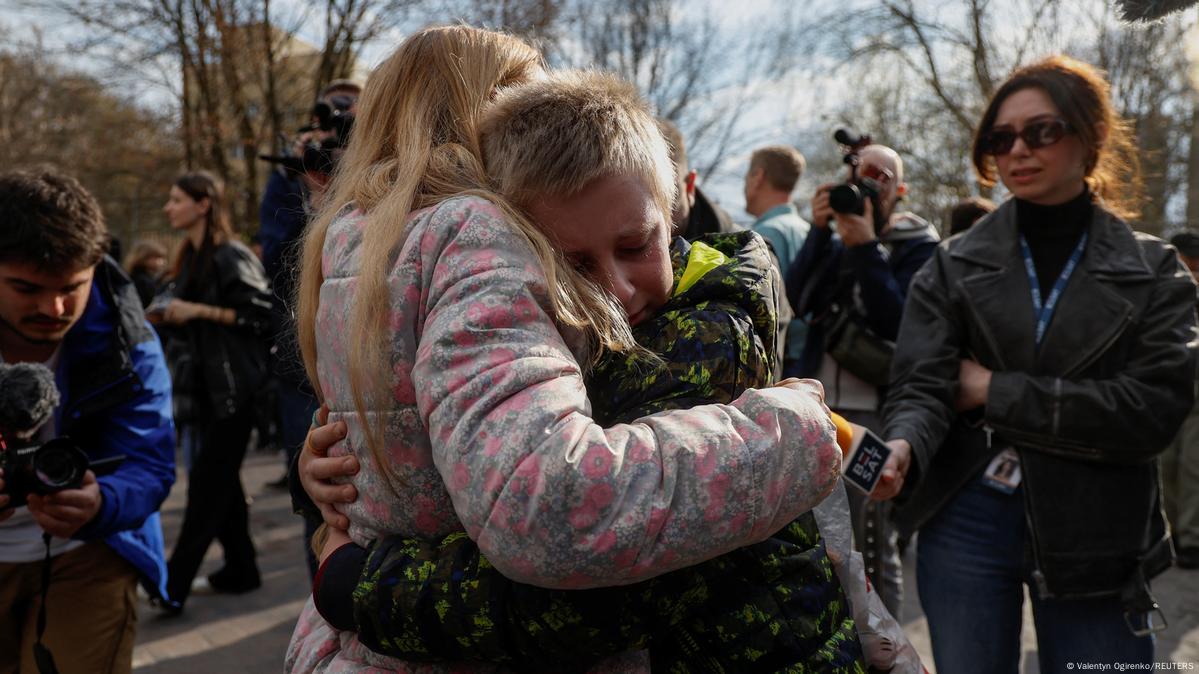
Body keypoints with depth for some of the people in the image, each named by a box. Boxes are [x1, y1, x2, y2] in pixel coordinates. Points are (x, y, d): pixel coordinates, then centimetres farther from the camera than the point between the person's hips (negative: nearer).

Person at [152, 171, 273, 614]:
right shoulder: (190, 259, 14)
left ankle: (174, 584, 1)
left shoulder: (232, 257, -12)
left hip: (233, 386, -9)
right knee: (220, 481, 12)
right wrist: (169, 316, 5)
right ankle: (240, 568, 22)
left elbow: (262, 315, -17)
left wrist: (198, 311, -18)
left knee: (207, 484, -4)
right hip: (205, 385, 9)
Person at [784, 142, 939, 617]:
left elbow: (897, 322, -13)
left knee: (874, 548, -2)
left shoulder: (918, 247, 1)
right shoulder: (836, 240, 14)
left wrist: (865, 248, -18)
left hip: (874, 414, -5)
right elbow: (798, 299, -2)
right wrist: (819, 230, -10)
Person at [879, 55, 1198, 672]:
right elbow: (921, 386, -10)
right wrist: (903, 447, -32)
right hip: (965, 519, 1)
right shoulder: (953, 265, 2)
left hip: (1095, 532, 0)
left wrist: (996, 393, -13)